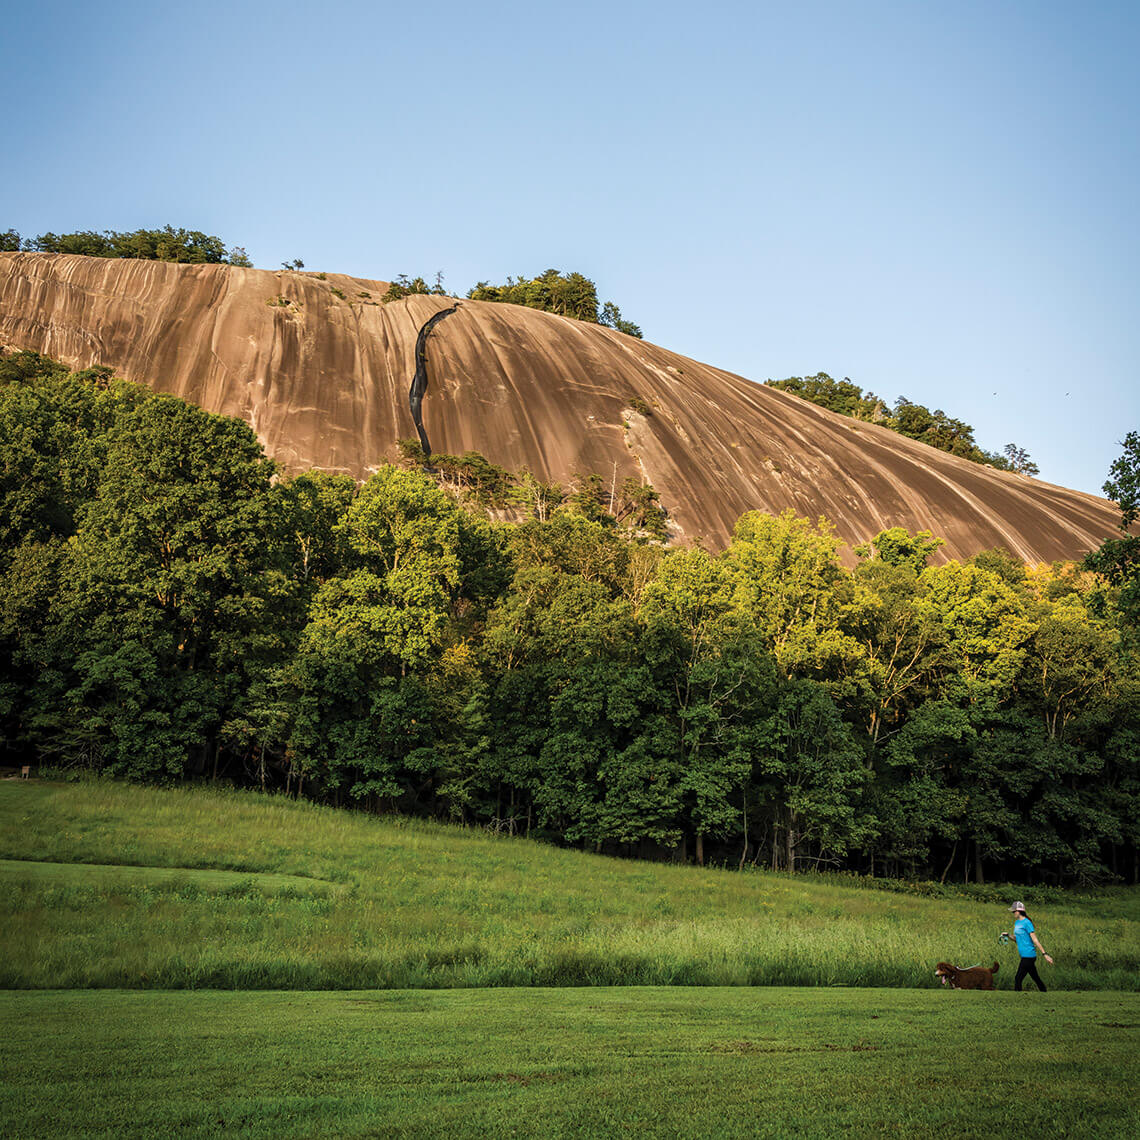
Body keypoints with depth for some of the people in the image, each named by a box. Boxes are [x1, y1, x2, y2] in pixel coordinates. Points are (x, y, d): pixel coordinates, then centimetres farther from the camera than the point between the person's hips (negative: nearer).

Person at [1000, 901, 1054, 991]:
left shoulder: (1026, 923, -12)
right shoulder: (1017, 922, 14)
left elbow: (1035, 939, -15)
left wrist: (1044, 954, -17)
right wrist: (1008, 935, 3)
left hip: (1028, 956, -9)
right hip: (1024, 956, 9)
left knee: (1017, 980, -9)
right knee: (1036, 979, 15)